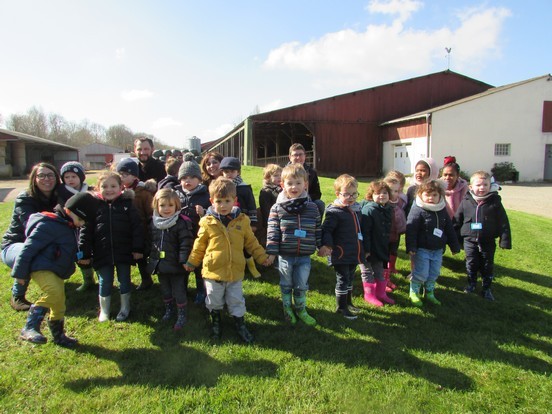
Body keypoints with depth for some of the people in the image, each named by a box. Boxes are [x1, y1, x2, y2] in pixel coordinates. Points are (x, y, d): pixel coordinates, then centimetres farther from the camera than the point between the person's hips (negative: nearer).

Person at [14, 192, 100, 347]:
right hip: (41, 268, -9)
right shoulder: (49, 225, -19)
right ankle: (30, 327, -24)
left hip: (56, 272, 9)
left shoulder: (70, 227, 11)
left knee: (58, 304, 15)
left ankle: (59, 335, 31)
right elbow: (28, 248, -18)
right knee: (55, 292, -33)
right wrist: (20, 273, -15)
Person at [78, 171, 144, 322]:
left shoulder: (127, 204, -4)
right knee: (105, 283, 13)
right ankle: (104, 311, 32)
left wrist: (138, 249, -8)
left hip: (124, 253, 0)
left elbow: (137, 227, -4)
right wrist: (85, 253, -4)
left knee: (124, 281, 14)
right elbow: (86, 231, -2)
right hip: (102, 254, 1)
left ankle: (125, 308, 33)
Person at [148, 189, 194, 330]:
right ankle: (169, 310, 41)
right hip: (160, 265, 6)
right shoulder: (154, 223, 3)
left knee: (179, 292, 6)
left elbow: (186, 244, -18)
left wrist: (184, 261, -22)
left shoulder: (182, 223, -16)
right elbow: (151, 243, 14)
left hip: (176, 266, -6)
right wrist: (152, 259, 15)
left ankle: (181, 315, 22)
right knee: (165, 291, 21)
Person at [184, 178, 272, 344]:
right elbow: (199, 245, 3)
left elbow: (251, 242, 6)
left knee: (236, 301, 15)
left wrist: (262, 257, 7)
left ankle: (240, 325, 35)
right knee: (214, 301, 17)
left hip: (235, 271, 1)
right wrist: (192, 262, 9)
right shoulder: (208, 222, -10)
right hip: (213, 271, -1)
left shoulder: (242, 220, -6)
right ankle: (215, 322, 42)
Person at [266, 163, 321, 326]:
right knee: (286, 285, 16)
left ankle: (301, 310, 35)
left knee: (301, 285, 14)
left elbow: (318, 230, 6)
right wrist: (271, 252, -10)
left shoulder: (312, 207, -1)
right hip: (285, 255, -1)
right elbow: (273, 231, -8)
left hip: (305, 256, 1)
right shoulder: (277, 208, -8)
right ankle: (287, 309, 36)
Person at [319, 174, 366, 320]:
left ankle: (348, 302, 38)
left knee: (350, 279, 22)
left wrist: (364, 248, 25)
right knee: (342, 280, 3)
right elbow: (326, 230, -21)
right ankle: (341, 307, 18)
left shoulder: (356, 209, 8)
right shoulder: (334, 212, -17)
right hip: (340, 255, -8)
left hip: (354, 253, 8)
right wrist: (326, 245, -37)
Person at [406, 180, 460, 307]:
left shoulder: (442, 210, 5)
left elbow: (449, 229, 14)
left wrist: (454, 246, 16)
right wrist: (411, 247, -24)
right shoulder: (417, 210, -14)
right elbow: (411, 230, -19)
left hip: (438, 250, 6)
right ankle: (414, 293, 19)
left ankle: (429, 293, 33)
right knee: (421, 273, -1)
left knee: (434, 273, 14)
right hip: (422, 249, -6)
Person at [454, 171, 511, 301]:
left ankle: (487, 288, 27)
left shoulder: (495, 202, -8)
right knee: (471, 264, 13)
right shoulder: (466, 201, -5)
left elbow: (503, 222, -5)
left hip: (488, 241, -1)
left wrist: (505, 240, -7)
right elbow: (457, 220, 3)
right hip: (470, 241, 1)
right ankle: (471, 284, 35)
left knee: (487, 266, 11)